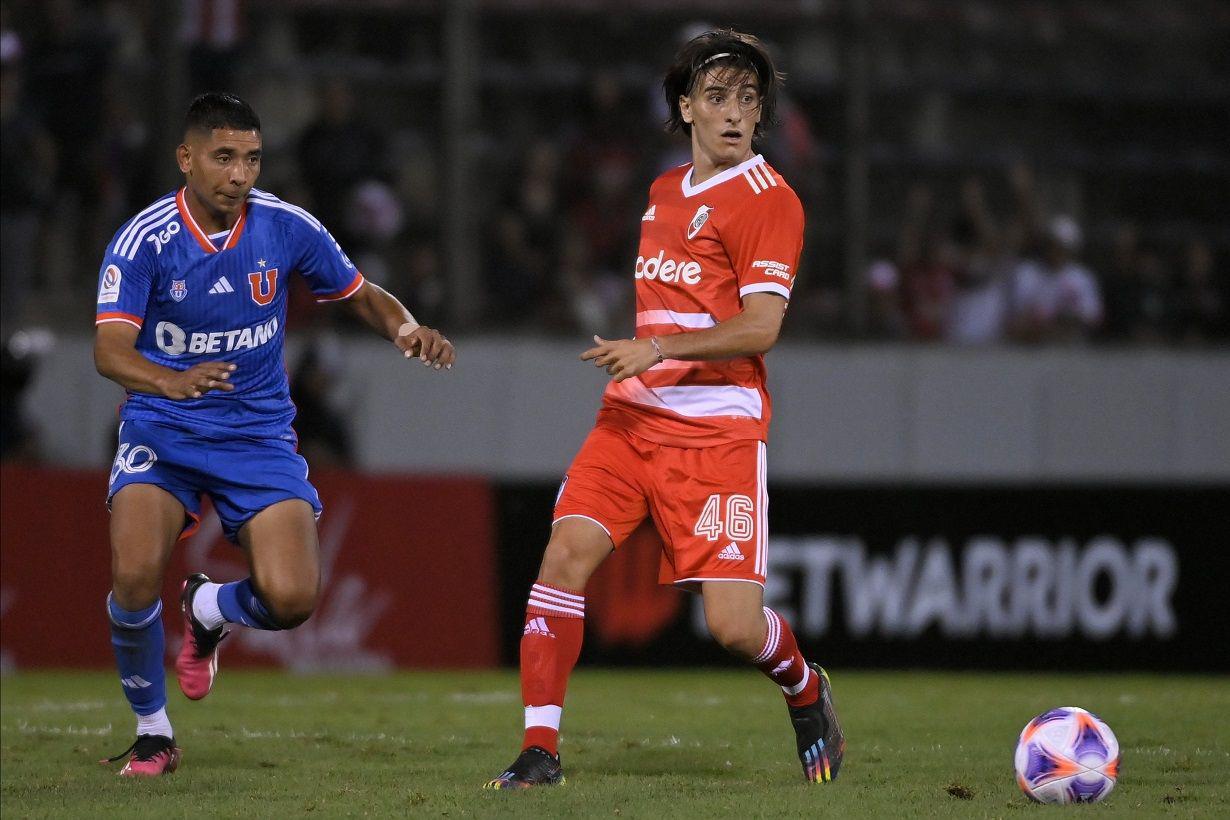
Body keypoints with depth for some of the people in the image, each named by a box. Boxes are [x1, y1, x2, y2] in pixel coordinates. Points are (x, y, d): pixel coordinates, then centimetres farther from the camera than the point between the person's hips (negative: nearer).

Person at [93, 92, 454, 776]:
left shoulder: (287, 228, -6)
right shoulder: (144, 240, -14)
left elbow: (363, 296, 10)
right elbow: (111, 350, -26)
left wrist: (408, 330, -14)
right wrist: (175, 381, -47)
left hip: (259, 435, 2)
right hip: (162, 433, -2)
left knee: (292, 598, -17)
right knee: (135, 575, -26)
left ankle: (208, 609, 22)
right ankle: (152, 732, 2)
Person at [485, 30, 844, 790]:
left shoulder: (766, 199, -7)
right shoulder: (665, 192, 17)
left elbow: (759, 328, -16)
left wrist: (654, 349, -23)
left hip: (718, 429, -6)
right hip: (633, 414, 6)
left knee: (734, 625, -11)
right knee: (568, 550, -16)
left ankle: (806, 689, 25)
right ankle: (540, 750, -11)